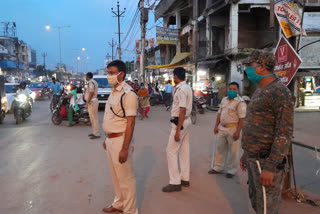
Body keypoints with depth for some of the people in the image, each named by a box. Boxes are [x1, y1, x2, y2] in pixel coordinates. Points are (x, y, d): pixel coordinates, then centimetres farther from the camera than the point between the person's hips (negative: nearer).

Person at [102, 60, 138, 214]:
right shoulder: (113, 92, 11)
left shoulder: (128, 94, -18)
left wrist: (125, 149, -23)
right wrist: (107, 139, 17)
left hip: (120, 140, -9)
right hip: (110, 140, 9)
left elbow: (130, 123, -21)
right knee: (115, 176, 22)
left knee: (125, 178, 5)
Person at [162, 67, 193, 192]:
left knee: (171, 151, -5)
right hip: (186, 121, 10)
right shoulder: (187, 88, 12)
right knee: (184, 150, 15)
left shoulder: (181, 89, -18)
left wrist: (177, 130, -25)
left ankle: (175, 183, 0)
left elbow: (182, 110, -24)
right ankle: (185, 179, 25)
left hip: (180, 122, -10)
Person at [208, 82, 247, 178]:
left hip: (233, 129, -7)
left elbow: (241, 118, -15)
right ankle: (217, 168, 26)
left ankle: (231, 171, 18)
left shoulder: (240, 102, -11)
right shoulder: (224, 100, 12)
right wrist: (216, 126, 11)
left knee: (233, 151, 5)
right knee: (219, 148, 13)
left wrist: (238, 131, -20)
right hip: (222, 128, 7)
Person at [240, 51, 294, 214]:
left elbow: (284, 133, -21)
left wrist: (271, 168, -25)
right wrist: (246, 153, 22)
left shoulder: (280, 93, -16)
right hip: (254, 159, 9)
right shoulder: (260, 92, 14)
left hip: (266, 162, -9)